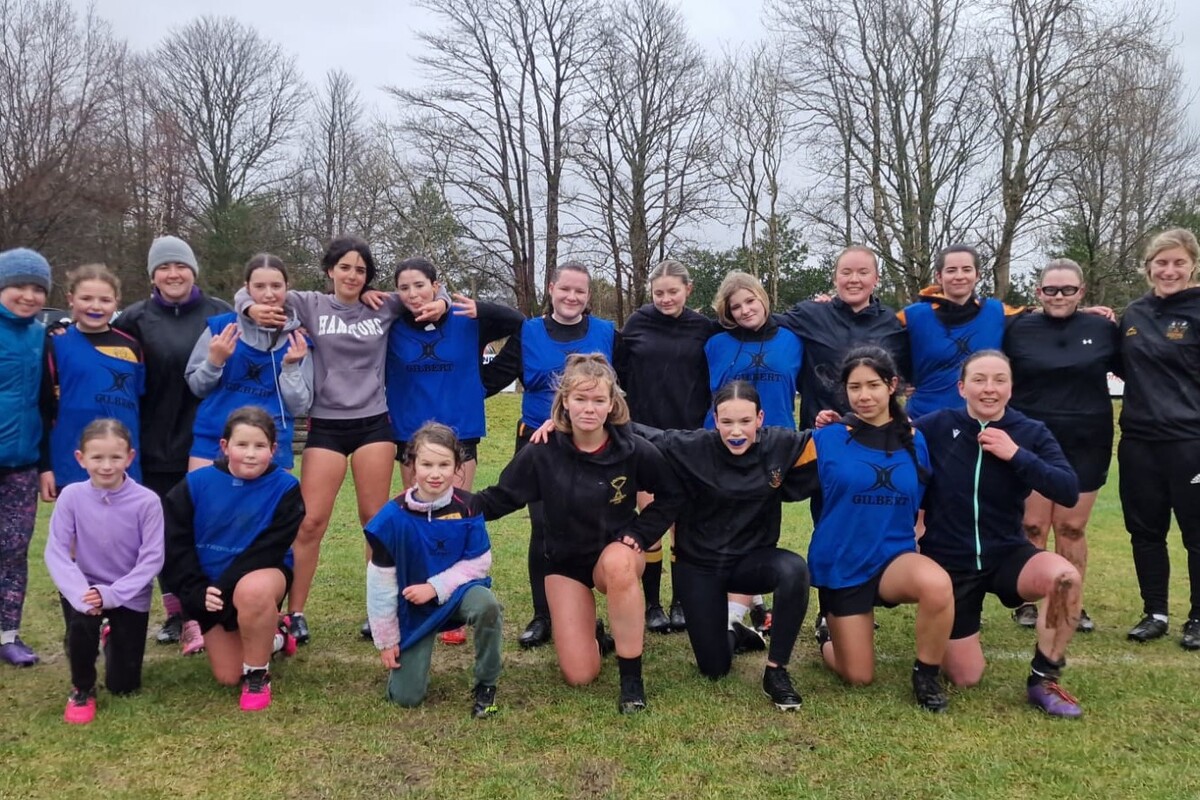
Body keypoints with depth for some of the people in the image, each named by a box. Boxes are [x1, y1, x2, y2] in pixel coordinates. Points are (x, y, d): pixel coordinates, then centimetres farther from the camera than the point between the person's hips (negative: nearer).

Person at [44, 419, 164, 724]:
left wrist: (111, 594, -27)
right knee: (80, 621, -35)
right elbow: (56, 552, -16)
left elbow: (152, 559, -19)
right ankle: (82, 689, -4)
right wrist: (80, 594, -29)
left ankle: (114, 635, 42)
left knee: (123, 685, 5)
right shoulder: (71, 496, -16)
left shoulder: (147, 501, -21)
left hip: (130, 595, 0)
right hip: (85, 589, 0)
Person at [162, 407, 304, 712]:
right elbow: (175, 544, -7)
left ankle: (258, 675, -15)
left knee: (252, 590, -41)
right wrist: (198, 592, -18)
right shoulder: (196, 483, -7)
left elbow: (268, 550, -20)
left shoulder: (285, 487, -15)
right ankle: (273, 634, 35)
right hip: (208, 586, 4)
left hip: (263, 574, -3)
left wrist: (223, 591, -26)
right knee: (228, 677, 3)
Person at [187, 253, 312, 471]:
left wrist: (290, 366, -13)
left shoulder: (297, 340, 2)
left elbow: (299, 407, 1)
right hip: (212, 441, 0)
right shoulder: (220, 326, 0)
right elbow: (195, 386, 5)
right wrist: (215, 361, -13)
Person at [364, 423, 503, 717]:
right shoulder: (393, 516, -19)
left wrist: (435, 587, -21)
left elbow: (478, 563, -10)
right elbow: (381, 582, -12)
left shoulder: (467, 507, -15)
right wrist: (386, 640, -7)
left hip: (456, 592, 0)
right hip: (412, 608, 0)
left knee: (487, 604, -35)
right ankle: (417, 654, 29)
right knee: (405, 697, -6)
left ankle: (485, 685, -12)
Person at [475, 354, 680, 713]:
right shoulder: (543, 452, -16)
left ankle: (631, 674, -22)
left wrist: (639, 535, -12)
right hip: (565, 560, 1)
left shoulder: (634, 450, -16)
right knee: (580, 675, -7)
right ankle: (590, 627, 31)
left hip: (616, 553, -1)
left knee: (618, 564, -41)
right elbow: (500, 498, -10)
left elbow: (669, 496, -1)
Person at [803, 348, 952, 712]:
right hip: (841, 565, -1)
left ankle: (927, 674, -7)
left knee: (937, 584, -34)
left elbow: (924, 502, 14)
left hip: (894, 557, 2)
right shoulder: (828, 439, -8)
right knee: (859, 678, 2)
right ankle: (828, 636, 38)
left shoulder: (914, 441, 0)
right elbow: (794, 486, -6)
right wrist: (822, 436, -8)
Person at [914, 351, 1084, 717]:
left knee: (1066, 577, -33)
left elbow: (1069, 491, -17)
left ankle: (1043, 680, -9)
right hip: (949, 562, -1)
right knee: (966, 678, 0)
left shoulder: (1032, 433, -6)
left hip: (1007, 554, 1)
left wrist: (1016, 454, -24)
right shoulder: (937, 427, -9)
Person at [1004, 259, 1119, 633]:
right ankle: (1026, 602, 16)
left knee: (1072, 528, 9)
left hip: (1085, 444, 1)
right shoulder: (1017, 329, -2)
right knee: (1032, 527, 4)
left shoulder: (1103, 329, 2)